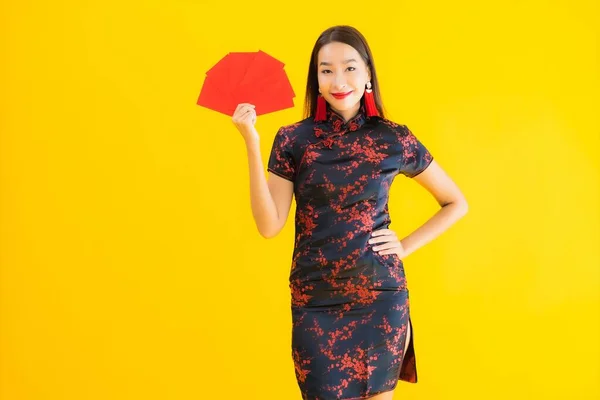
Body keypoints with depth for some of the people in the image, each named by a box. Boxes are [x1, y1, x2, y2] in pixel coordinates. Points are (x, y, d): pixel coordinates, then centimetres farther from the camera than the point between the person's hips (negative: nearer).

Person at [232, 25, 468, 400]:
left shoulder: (394, 139, -2)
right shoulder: (294, 139, -1)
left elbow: (456, 204, 9)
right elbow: (269, 225, -9)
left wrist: (406, 246, -2)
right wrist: (252, 144, -14)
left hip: (380, 298, 0)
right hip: (315, 303, 0)